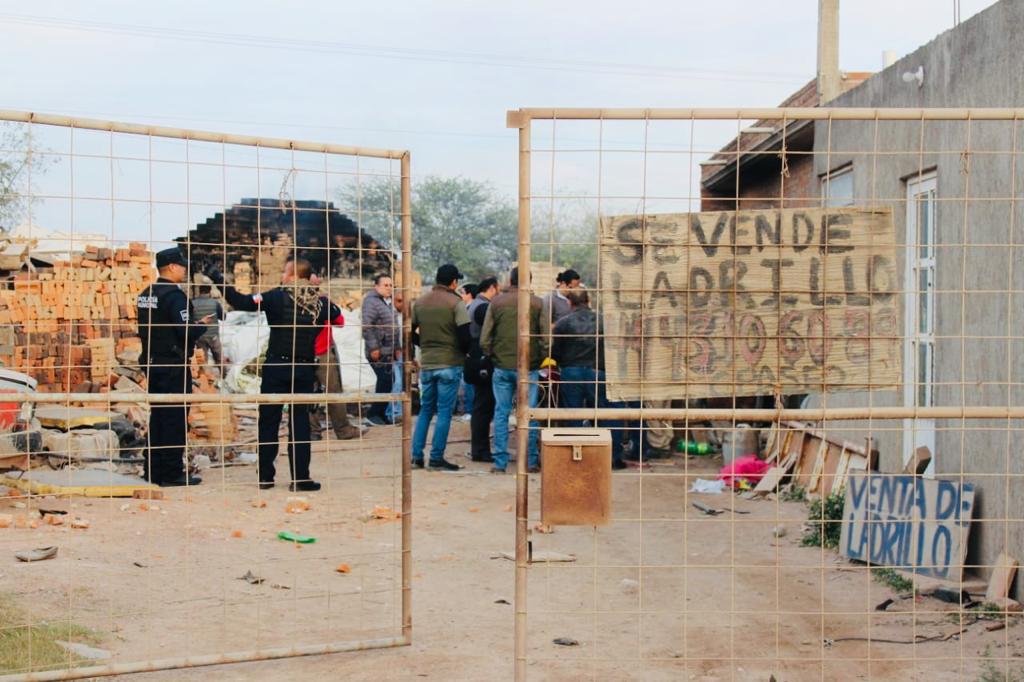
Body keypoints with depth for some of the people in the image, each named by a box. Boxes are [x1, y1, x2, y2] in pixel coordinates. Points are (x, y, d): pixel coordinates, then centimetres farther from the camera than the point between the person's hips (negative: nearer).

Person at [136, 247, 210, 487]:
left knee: (158, 416, 14)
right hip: (173, 366, -9)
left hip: (152, 364, 9)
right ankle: (172, 473, -1)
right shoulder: (174, 295, -16)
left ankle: (154, 470, 18)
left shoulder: (146, 294, 12)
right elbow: (186, 332, -23)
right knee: (176, 418, -3)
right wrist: (202, 324, -2)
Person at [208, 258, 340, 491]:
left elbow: (241, 302, -14)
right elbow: (337, 316, 20)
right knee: (300, 422, 6)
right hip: (305, 369, 2)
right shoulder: (320, 302, 1)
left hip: (276, 367, -2)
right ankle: (300, 478, 3)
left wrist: (217, 278, -8)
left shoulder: (278, 296, -9)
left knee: (268, 421, 7)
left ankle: (265, 476, 8)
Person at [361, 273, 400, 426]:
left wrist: (396, 348, 21)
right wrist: (373, 348, -22)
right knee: (387, 380, -13)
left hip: (388, 352, 9)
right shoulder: (371, 301, -11)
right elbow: (366, 326, -20)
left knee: (387, 381, 11)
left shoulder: (388, 303, 19)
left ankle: (380, 413, 18)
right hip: (378, 352, -9)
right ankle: (373, 413, -6)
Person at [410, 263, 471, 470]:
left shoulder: (420, 302, 7)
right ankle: (437, 458, 1)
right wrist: (465, 352, 4)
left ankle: (416, 455, 11)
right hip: (450, 364, -5)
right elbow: (464, 336, -15)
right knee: (444, 411, 1)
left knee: (425, 409, 15)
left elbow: (410, 332, 10)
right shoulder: (455, 303, -11)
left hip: (426, 363, 5)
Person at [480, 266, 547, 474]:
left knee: (501, 413, 6)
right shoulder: (537, 304, -3)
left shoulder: (496, 302, 2)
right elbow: (545, 338, -4)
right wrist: (541, 360, 10)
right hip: (528, 367, -1)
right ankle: (531, 461, 7)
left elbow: (484, 338, 1)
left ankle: (500, 462, 5)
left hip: (502, 366, 1)